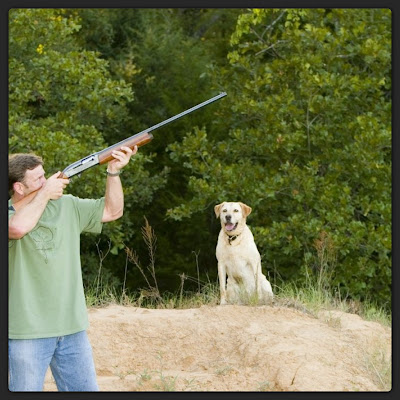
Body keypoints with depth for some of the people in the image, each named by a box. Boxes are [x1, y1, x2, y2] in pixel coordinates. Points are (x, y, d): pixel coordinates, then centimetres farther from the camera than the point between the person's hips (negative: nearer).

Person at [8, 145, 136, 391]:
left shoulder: (66, 206, 10)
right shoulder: (9, 214, -7)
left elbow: (112, 211, 16)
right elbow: (18, 228, -30)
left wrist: (114, 171, 2)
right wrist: (45, 193, -15)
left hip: (73, 327, 5)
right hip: (27, 331, -5)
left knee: (85, 389, 11)